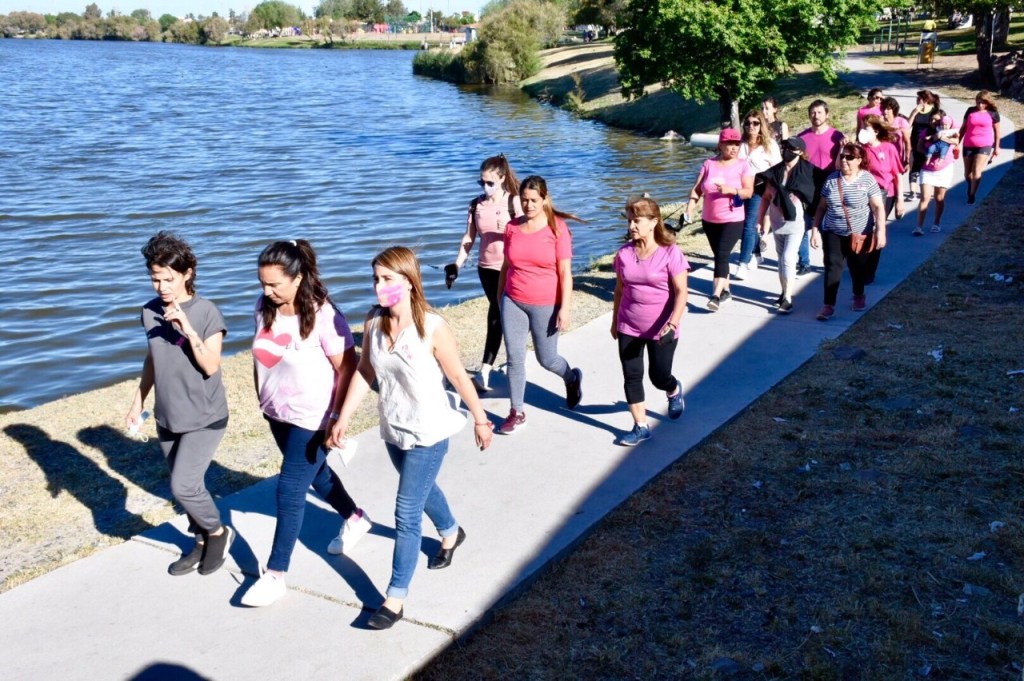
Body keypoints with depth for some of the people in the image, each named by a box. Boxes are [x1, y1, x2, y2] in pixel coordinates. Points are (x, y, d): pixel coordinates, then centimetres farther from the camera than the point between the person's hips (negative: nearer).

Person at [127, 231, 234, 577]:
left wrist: (187, 328, -28)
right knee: (187, 486, 13)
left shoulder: (207, 312, -14)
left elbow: (211, 366, -18)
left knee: (183, 486, -13)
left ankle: (218, 532, 13)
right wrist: (138, 402, 15)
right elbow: (152, 359, 13)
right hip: (167, 418, 5)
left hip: (205, 418, -5)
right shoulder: (150, 311, 1)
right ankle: (203, 541, 33)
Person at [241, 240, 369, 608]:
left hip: (312, 419, -7)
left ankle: (276, 574, 8)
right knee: (316, 474, 24)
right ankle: (354, 518, 50)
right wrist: (262, 397, 12)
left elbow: (347, 368, -18)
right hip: (276, 413, 7)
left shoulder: (323, 315, -24)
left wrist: (337, 418, -17)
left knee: (290, 491, -4)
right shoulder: (265, 307, -5)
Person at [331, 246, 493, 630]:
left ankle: (395, 598, 9)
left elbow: (458, 377, -12)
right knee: (422, 491, 28)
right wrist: (343, 419, -4)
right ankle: (451, 534, 59)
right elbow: (364, 373, 0)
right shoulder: (374, 322, -8)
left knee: (407, 514, -3)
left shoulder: (432, 328, -23)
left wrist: (480, 419, -3)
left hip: (428, 434, -6)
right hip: (393, 430, 6)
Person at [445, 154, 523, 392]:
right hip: (487, 267, 4)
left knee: (497, 316, -8)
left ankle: (484, 371, -10)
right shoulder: (476, 205, 5)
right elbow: (469, 238, 8)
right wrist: (457, 265, 1)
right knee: (499, 315, 12)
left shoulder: (514, 202, -7)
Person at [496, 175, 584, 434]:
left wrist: (565, 308, -14)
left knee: (546, 359, 10)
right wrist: (499, 298, 14)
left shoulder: (557, 228, -10)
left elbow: (565, 272, -10)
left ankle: (572, 378, 43)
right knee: (514, 358, 3)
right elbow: (506, 266, 10)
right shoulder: (512, 227, 1)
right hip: (513, 302, 3)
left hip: (545, 305, -3)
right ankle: (516, 413, 17)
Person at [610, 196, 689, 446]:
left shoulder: (670, 253, -14)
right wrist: (614, 321, 15)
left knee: (660, 377, 8)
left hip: (660, 329, -4)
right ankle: (641, 427, 14)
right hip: (629, 328, 4)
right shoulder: (624, 253, -2)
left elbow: (681, 291, -16)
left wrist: (672, 323, -27)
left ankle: (675, 391, 45)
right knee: (631, 376, 3)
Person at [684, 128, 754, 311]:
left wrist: (731, 190, -26)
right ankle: (725, 289, 30)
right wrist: (691, 203, -17)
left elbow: (749, 192, -9)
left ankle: (716, 295, -21)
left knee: (722, 255, -16)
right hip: (709, 220, 4)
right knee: (719, 255, 14)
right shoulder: (709, 164, 3)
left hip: (733, 220, -4)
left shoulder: (743, 165, -4)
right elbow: (697, 188, 0)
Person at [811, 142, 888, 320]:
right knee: (832, 266, -6)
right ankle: (828, 305, -5)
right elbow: (822, 207, 6)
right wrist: (815, 229, 2)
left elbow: (878, 207, -9)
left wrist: (880, 231, -17)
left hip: (858, 234, -1)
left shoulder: (867, 179, -8)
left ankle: (859, 296, 36)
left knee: (858, 266, 13)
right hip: (832, 233, 2)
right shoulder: (832, 179, 1)